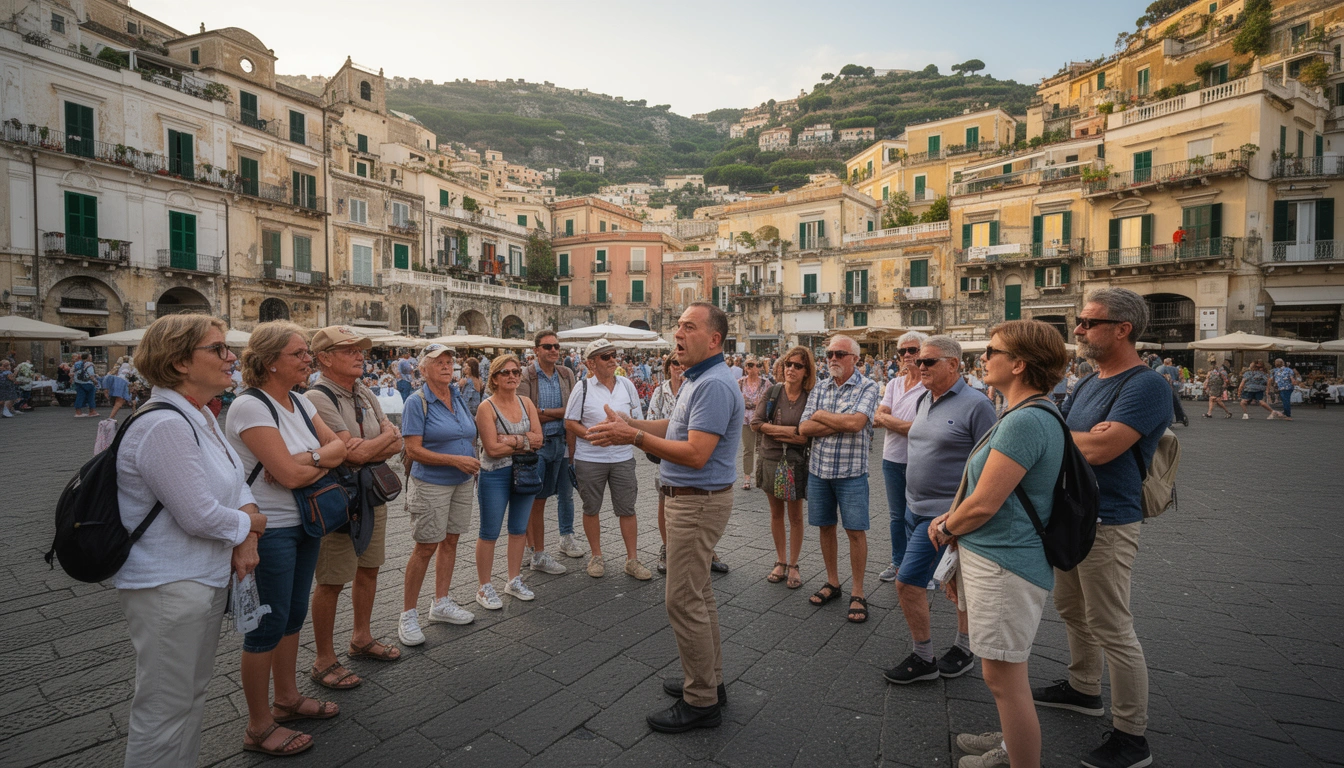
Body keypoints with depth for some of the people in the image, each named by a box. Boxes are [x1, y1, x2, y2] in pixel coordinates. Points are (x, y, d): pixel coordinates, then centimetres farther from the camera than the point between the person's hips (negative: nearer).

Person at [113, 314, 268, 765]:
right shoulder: (164, 427, -25)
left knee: (192, 695, 24)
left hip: (207, 579, 10)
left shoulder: (201, 417, 6)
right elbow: (199, 516, -26)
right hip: (169, 588, -10)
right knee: (165, 710, 7)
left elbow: (235, 481, 12)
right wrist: (249, 524, -7)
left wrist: (246, 537, -4)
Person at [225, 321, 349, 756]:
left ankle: (287, 699, 37)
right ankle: (259, 727, 22)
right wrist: (327, 460, -7)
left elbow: (338, 446, 2)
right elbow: (289, 474, -25)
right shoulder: (249, 407, -19)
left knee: (293, 615, 19)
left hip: (303, 524, 8)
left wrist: (308, 458, -17)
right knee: (269, 624, 4)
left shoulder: (299, 402, 6)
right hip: (269, 531, -8)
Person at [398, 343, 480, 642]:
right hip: (430, 485, -6)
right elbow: (413, 450, -18)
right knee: (425, 548, -1)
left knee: (450, 541, 13)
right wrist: (455, 460, -23)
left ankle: (441, 604, 27)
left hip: (462, 483, 7)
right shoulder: (417, 402, -12)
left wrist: (472, 460, 1)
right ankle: (408, 615, 14)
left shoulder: (458, 397, 7)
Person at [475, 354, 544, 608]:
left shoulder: (526, 403, 4)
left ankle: (514, 581, 30)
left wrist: (511, 440, -17)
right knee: (489, 534, 5)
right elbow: (493, 448, -19)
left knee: (519, 530, 15)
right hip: (495, 476, -5)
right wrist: (524, 442, -11)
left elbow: (538, 439, -5)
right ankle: (485, 588, 19)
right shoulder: (487, 407, -12)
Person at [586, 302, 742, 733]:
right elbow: (676, 427, 19)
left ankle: (701, 702, 12)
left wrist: (635, 437, -25)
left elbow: (695, 453, -28)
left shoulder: (714, 385, -22)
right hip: (691, 499, 11)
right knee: (698, 595, 19)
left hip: (698, 502, -11)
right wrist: (630, 424, 8)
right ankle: (709, 681, 34)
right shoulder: (699, 379, 13)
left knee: (684, 601, -3)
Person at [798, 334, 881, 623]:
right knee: (825, 527, 13)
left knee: (855, 531, 2)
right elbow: (804, 428, -4)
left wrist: (821, 415, -9)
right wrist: (841, 423, -14)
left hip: (851, 472, -4)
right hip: (819, 469, 5)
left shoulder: (867, 387, -6)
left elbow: (856, 422, -23)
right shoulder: (819, 389, 7)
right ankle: (832, 582, 30)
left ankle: (857, 592, 16)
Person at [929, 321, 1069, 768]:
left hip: (1004, 563, -11)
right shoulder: (1036, 414, 12)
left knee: (1003, 677, 3)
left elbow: (984, 504, -23)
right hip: (995, 556, 11)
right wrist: (952, 519, 7)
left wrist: (944, 529, -4)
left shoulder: (1025, 421, -24)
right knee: (1005, 672, 26)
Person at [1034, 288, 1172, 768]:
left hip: (1107, 523, -9)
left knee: (1112, 631, 1)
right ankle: (1083, 688, 42)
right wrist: (1083, 436, -10)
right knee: (1072, 610, 22)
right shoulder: (1088, 384, 11)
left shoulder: (1146, 385, -18)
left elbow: (1098, 450, -26)